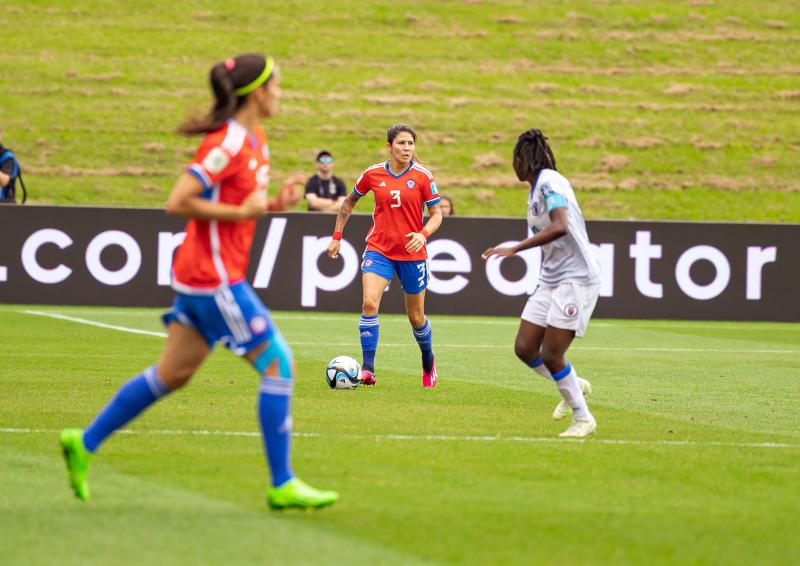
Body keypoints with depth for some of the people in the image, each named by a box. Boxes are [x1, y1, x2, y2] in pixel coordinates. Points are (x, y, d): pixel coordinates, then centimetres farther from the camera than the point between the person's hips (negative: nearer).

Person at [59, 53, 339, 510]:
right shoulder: (227, 143, -17)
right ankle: (282, 485, -3)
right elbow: (178, 202, -20)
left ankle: (85, 443, 23)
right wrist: (240, 211, -18)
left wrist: (274, 204, 5)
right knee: (278, 363, -7)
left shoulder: (255, 141, 13)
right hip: (213, 277, -10)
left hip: (203, 276, 10)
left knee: (174, 374, 15)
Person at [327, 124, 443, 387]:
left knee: (416, 317, 9)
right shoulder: (373, 174, -2)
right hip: (379, 249, 0)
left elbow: (436, 214, -1)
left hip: (412, 253, 0)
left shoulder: (423, 176, -6)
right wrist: (337, 236, 12)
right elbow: (349, 202, 14)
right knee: (369, 303, -22)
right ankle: (367, 368, -18)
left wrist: (423, 234, -21)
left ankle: (428, 360, 39)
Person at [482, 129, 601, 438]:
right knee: (524, 348, 2)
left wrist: (514, 249, -30)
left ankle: (583, 419, 6)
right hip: (550, 280, 9)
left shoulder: (549, 182, -15)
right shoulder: (537, 188, 13)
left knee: (550, 355, -10)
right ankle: (574, 386, 23)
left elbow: (560, 227, -30)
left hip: (577, 279, -9)